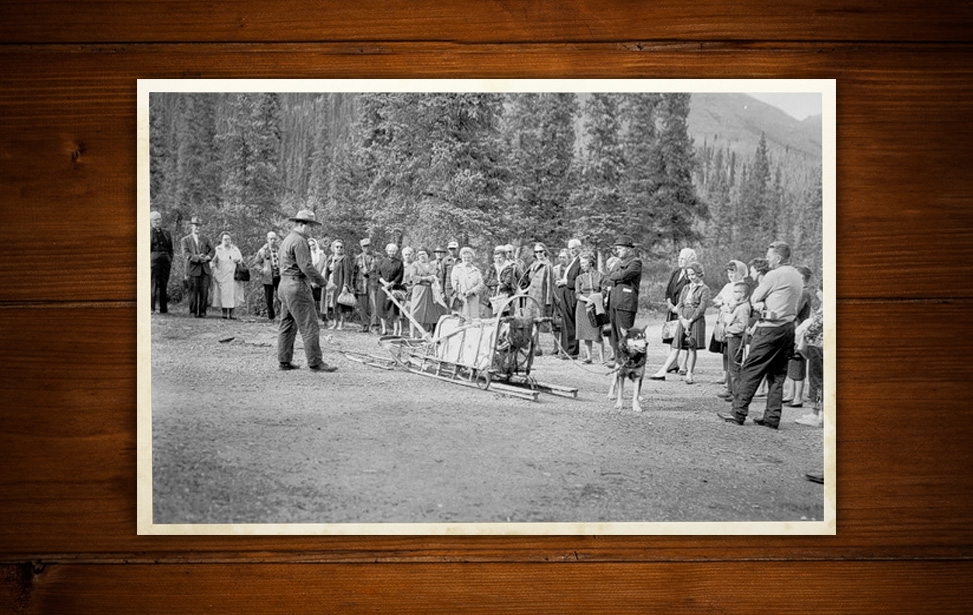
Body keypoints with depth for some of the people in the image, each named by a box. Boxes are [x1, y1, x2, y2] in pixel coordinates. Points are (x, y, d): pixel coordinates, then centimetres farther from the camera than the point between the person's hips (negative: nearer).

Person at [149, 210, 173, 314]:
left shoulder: (166, 233, 17)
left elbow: (170, 249, 17)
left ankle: (164, 308, 9)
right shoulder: (149, 233, 3)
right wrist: (147, 261, -9)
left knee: (164, 284, 6)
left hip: (165, 260, 4)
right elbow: (147, 248, -1)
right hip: (154, 259, -4)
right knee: (153, 283, -10)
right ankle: (151, 308, -10)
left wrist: (171, 261, 6)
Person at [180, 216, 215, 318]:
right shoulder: (185, 240, 9)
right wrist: (197, 257, -18)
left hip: (205, 268, 3)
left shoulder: (205, 239, 19)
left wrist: (208, 257, -9)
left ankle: (202, 311, 0)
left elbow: (212, 250, 13)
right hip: (193, 268, -2)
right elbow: (185, 253, -5)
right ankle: (193, 312, 4)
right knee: (194, 291, -3)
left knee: (204, 291, -4)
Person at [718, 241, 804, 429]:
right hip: (788, 327, 8)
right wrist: (762, 305, -2)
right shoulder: (796, 277, 14)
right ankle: (772, 417, 8)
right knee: (777, 374, 9)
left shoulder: (774, 275, -12)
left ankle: (739, 412, -3)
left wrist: (759, 304, 12)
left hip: (770, 328, -8)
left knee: (751, 370, -3)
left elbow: (754, 299, -6)